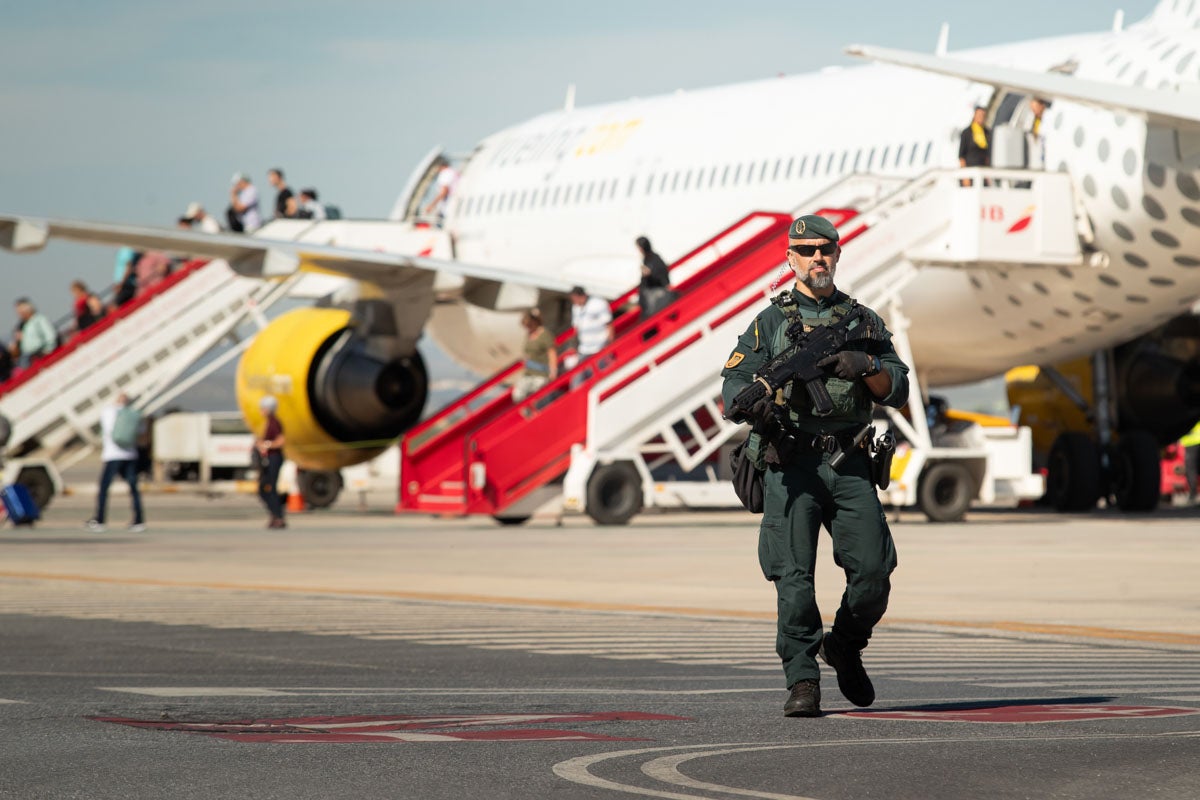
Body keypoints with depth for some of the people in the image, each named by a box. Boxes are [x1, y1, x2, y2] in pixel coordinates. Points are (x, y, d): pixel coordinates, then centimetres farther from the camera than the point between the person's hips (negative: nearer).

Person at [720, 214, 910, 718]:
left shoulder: (864, 321, 17)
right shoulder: (769, 322, 12)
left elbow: (897, 391, 10)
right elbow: (735, 383, 2)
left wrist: (865, 365, -11)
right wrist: (756, 404, -21)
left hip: (850, 464, 2)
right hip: (791, 464, -2)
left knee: (873, 569, -5)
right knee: (794, 575, -10)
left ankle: (845, 646, 22)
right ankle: (802, 681, -5)